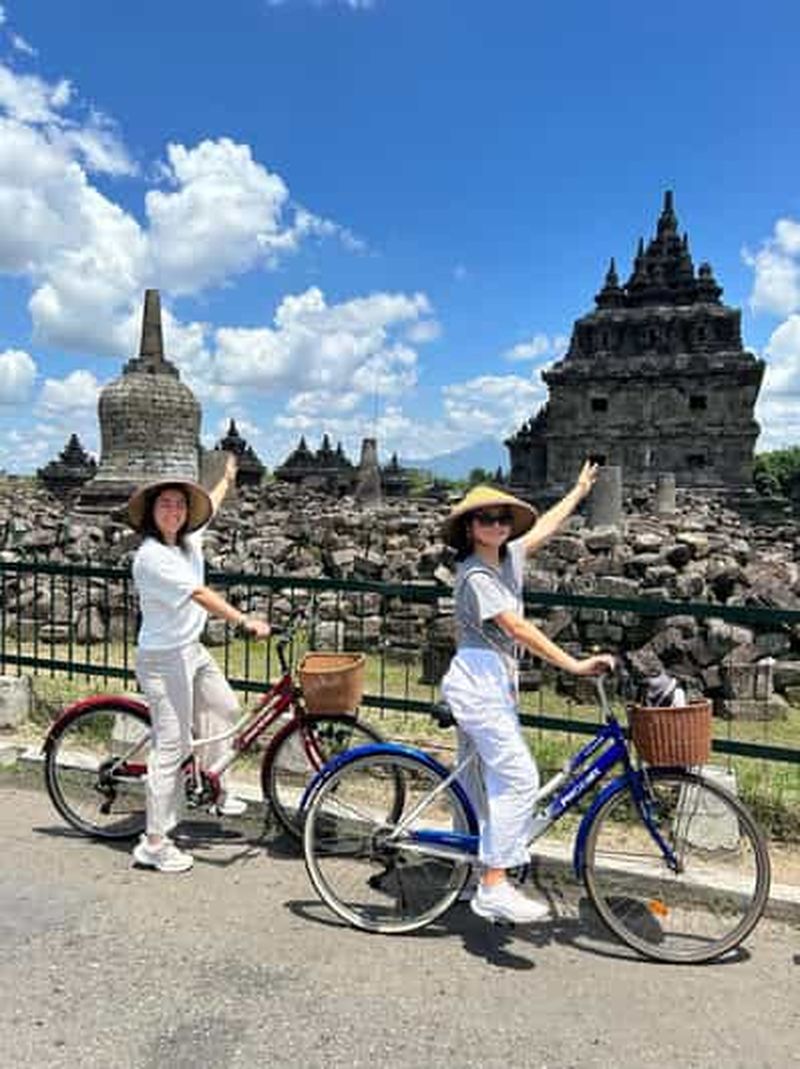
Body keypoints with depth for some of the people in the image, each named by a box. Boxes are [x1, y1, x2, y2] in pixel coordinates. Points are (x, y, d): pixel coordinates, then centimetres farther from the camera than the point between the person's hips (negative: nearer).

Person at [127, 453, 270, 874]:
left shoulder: (187, 542, 4)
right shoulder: (151, 556, -21)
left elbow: (210, 504, 24)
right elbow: (200, 594, -31)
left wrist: (228, 477, 40)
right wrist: (245, 622, -37)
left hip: (192, 650, 9)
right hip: (162, 658, -9)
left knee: (225, 709, 21)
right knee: (172, 747, -5)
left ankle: (215, 792, 39)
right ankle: (153, 844, 6)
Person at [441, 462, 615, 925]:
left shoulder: (509, 558, 10)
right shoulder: (476, 574, -15)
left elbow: (545, 525, 25)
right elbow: (518, 628, -22)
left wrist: (580, 490, 37)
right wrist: (575, 665, -25)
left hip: (496, 682, 9)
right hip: (476, 681, -9)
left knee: (481, 781, 14)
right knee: (519, 778, -13)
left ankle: (472, 873, 25)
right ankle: (495, 886, -8)